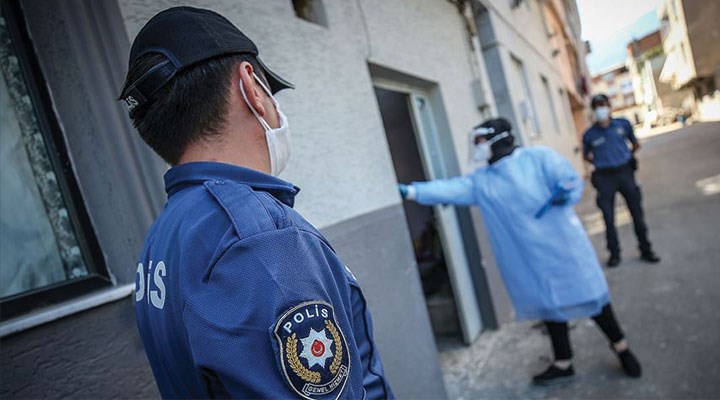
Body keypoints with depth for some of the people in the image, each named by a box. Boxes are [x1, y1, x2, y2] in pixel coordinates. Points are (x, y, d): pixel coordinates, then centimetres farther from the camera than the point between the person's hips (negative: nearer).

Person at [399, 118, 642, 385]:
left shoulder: (539, 157, -9)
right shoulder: (481, 181, 2)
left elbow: (572, 180, -9)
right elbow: (449, 189, -7)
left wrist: (564, 193, -33)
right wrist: (410, 191, -18)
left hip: (562, 243, -4)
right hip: (530, 258, 4)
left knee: (588, 295, 7)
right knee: (549, 304, 14)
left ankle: (620, 346, 32)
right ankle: (563, 363, 31)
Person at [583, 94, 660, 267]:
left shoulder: (623, 124, 0)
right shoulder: (590, 134, -3)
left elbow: (635, 144, 16)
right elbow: (586, 155, 13)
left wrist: (628, 156, 7)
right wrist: (599, 162, 2)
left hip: (625, 172, 1)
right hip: (604, 177, -1)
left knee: (637, 213, 9)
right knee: (608, 218, 3)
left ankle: (645, 250, 24)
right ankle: (614, 253, 18)